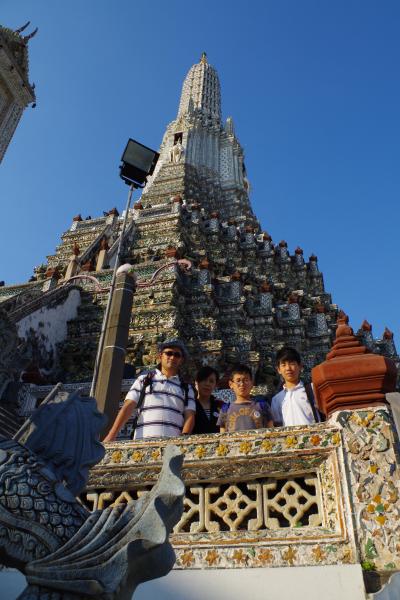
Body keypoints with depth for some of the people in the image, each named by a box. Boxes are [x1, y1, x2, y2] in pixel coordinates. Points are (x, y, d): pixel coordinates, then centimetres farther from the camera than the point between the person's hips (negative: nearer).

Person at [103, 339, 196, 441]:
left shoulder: (187, 389, 18)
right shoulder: (143, 379, 15)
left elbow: (189, 416, 8)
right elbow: (128, 407, 7)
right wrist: (111, 436, -4)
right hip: (143, 440, 0)